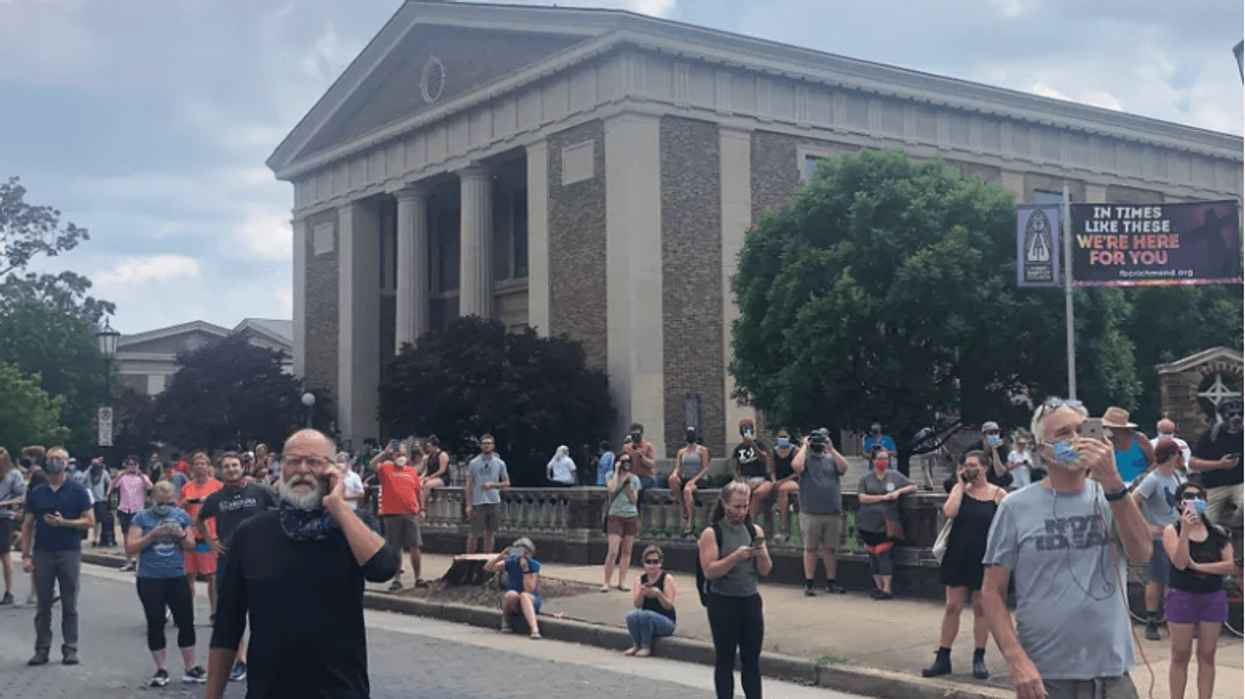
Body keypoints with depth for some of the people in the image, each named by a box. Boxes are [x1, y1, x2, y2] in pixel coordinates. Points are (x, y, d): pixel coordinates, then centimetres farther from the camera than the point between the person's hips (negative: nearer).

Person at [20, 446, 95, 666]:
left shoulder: (77, 491, 1)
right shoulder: (35, 493, 8)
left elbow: (89, 522, -2)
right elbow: (27, 525, 8)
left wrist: (63, 522, -16)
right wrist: (26, 555, 0)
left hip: (69, 553, -2)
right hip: (42, 554, 2)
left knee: (69, 605, 3)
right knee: (43, 605, 6)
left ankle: (70, 649, 9)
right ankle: (42, 649, 13)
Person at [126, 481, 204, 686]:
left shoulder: (181, 516, 6)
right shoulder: (142, 518, -1)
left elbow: (191, 546, 10)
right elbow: (130, 548, -6)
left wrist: (182, 536, -11)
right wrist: (152, 535, -18)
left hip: (177, 577, 2)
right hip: (150, 579, -2)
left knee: (186, 622, 3)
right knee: (155, 624, 5)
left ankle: (190, 669, 14)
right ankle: (161, 670, 16)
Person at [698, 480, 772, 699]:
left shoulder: (755, 531, 6)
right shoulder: (712, 533, -7)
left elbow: (766, 570, 6)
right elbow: (709, 571, -15)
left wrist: (761, 554, -15)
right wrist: (736, 557, -26)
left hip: (751, 600, 4)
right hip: (723, 603, -4)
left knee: (752, 659, 8)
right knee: (725, 659, 4)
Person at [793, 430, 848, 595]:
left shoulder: (831, 458, 12)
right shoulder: (805, 458, 6)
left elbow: (843, 467, -7)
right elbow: (796, 466, -16)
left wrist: (831, 449, -6)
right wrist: (804, 447, -6)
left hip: (833, 513, 2)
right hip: (810, 513, -2)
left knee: (829, 549, 9)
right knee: (810, 549, 2)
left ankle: (831, 582, 17)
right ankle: (808, 583, 7)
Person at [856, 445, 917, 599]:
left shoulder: (895, 476, 7)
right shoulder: (865, 479, 6)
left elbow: (913, 487, 9)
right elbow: (862, 498, -6)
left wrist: (899, 491, -8)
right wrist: (883, 497, -13)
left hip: (886, 523, -2)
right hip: (868, 522, 2)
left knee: (883, 554, -10)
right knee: (873, 555, 7)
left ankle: (887, 589, -8)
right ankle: (879, 586, 16)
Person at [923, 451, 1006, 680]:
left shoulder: (999, 494, -2)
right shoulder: (960, 488, 4)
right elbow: (949, 512, -14)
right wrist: (961, 484, -9)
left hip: (984, 558, -2)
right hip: (958, 556, 2)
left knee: (981, 608, 6)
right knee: (952, 606, 5)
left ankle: (979, 659, 16)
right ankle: (942, 658, 9)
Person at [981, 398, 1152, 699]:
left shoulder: (1109, 498, 5)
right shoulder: (1017, 507, -2)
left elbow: (1141, 553, -11)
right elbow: (992, 592, -3)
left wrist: (1113, 483, -20)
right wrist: (1016, 660, -15)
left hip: (1113, 674, 2)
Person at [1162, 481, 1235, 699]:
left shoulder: (1217, 532, 5)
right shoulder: (1172, 530, -3)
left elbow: (1230, 565, -4)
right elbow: (1179, 563, -16)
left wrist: (1197, 566, -13)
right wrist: (1185, 530, -23)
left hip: (1213, 597, 3)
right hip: (1182, 597, -3)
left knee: (1207, 656, 6)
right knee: (1181, 656, 2)